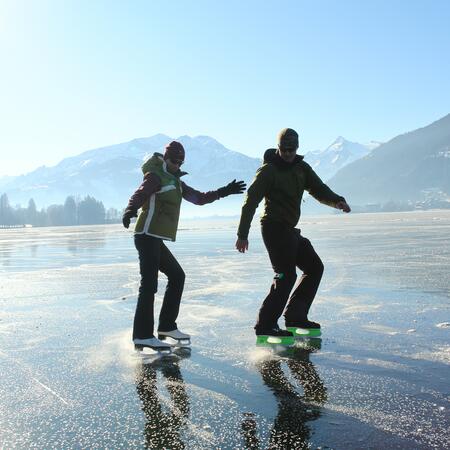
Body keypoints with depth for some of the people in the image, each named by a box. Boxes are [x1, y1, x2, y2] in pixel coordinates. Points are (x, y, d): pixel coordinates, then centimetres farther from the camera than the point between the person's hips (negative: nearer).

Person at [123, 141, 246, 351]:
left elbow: (199, 198, 29)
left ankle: (167, 326, 21)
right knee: (149, 284, -14)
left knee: (177, 276, 14)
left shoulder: (175, 181, 23)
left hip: (156, 240, 10)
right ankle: (143, 335, -13)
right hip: (147, 237, -10)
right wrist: (130, 210, -46)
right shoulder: (155, 176, -6)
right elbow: (139, 194, -25)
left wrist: (224, 192, 26)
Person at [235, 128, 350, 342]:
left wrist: (337, 201, -16)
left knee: (315, 267, 12)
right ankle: (265, 325, -10)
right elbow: (250, 202, -12)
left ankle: (295, 316, 18)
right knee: (286, 275, -15)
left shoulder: (302, 168, 13)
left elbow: (318, 189, 6)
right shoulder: (268, 170, -9)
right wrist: (242, 234, -17)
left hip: (290, 230, 9)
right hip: (274, 228, -9)